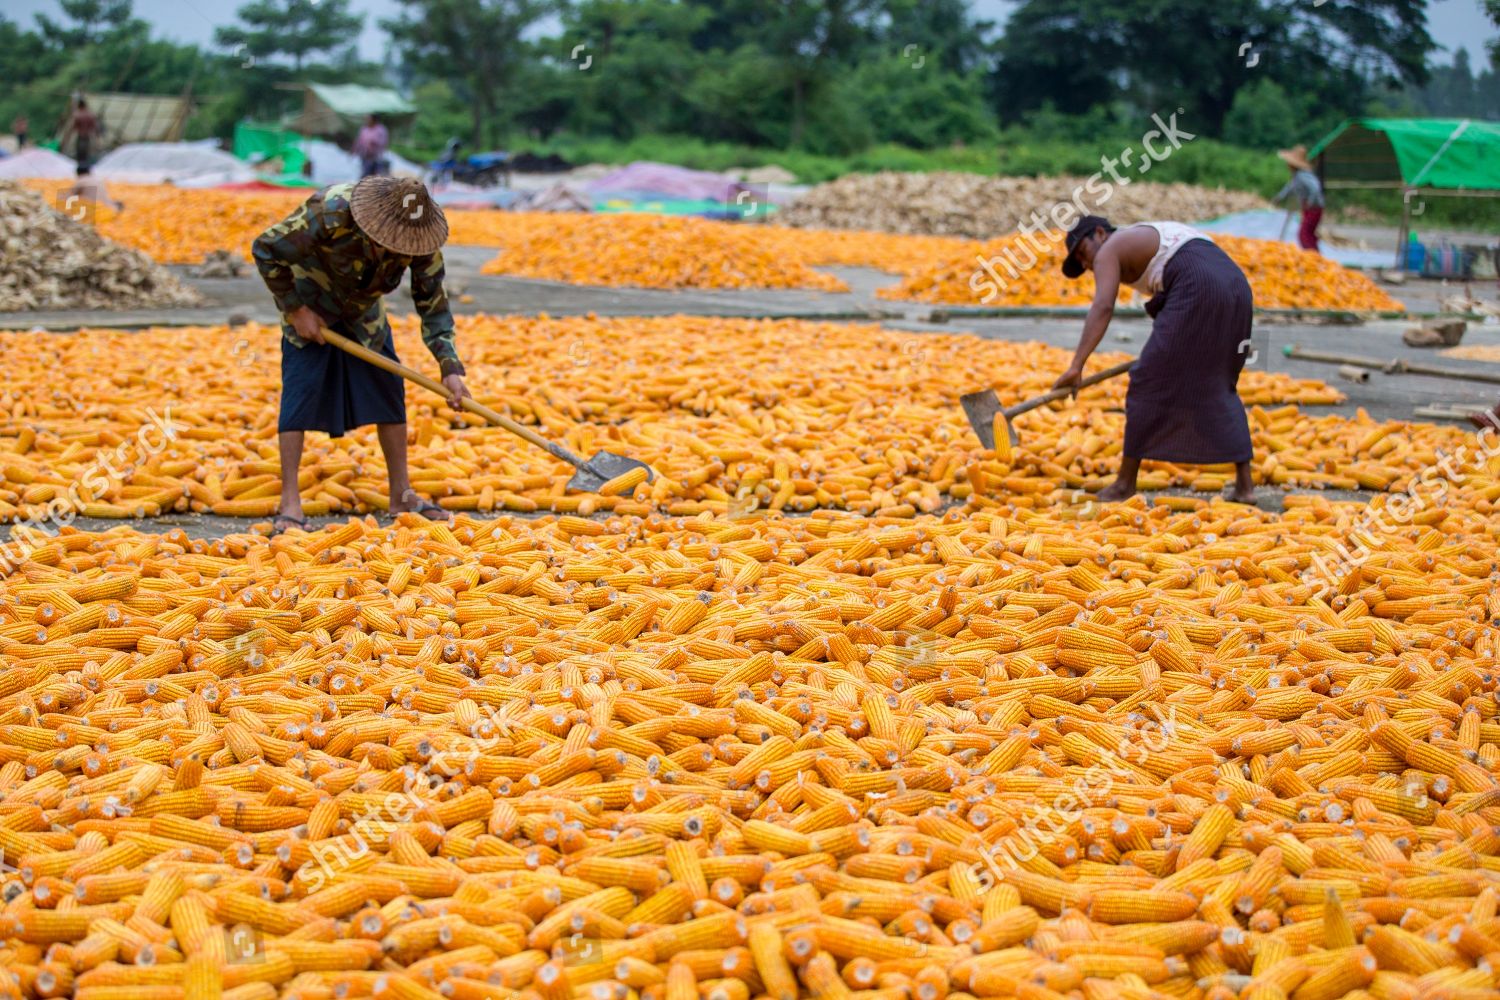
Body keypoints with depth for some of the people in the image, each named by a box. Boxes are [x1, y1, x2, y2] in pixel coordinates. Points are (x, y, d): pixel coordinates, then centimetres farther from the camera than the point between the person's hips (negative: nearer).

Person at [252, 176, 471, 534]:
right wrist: (296, 309, -21)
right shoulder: (330, 212, -37)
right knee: (300, 393, -13)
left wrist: (450, 368, -22)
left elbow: (433, 303, -14)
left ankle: (401, 494, 12)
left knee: (390, 390, 2)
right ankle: (289, 502, -9)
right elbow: (265, 249, -25)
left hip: (364, 312, 5)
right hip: (310, 309, -4)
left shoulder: (421, 238, -24)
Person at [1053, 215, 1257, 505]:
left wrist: (1076, 366, -16)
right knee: (1217, 387, 19)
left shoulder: (1108, 251, 8)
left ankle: (1126, 482, 8)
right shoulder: (1153, 234, 34)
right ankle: (1245, 484, 13)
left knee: (1151, 383, 2)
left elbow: (1103, 307, -9)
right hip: (1237, 284, 8)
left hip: (1196, 291, -8)